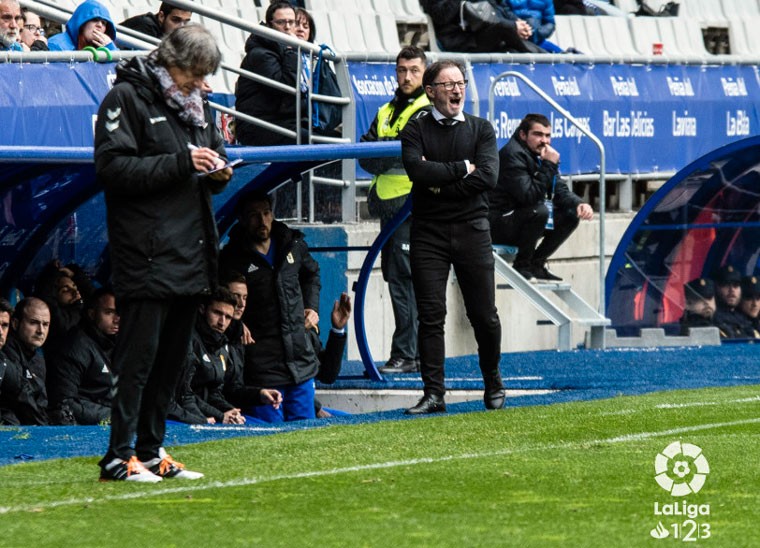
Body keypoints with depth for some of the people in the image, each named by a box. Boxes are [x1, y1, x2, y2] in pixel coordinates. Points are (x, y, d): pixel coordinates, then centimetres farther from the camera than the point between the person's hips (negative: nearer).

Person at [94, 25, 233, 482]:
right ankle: (120, 456, -10)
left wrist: (219, 173, 3)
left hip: (191, 250, 8)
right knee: (140, 354, -10)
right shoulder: (127, 98, -6)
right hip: (147, 252, -8)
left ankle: (151, 450, 17)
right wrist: (181, 163, -20)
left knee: (174, 357, 10)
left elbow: (215, 153, 28)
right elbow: (113, 166, -15)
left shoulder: (196, 103, 18)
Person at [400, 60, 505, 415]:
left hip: (471, 229, 1)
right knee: (431, 316, -5)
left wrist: (439, 182, -9)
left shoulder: (481, 129, 9)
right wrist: (462, 168, -8)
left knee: (484, 315, 3)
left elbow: (487, 177, -7)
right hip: (428, 233, -1)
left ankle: (493, 385, 22)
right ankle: (433, 394, -2)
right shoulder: (415, 130, 6)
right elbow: (417, 171, -13)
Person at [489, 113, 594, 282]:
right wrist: (549, 166, -29)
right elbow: (529, 196, -30)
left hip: (520, 220, 9)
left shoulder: (540, 155, 7)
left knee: (571, 215, 1)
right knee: (539, 211, -33)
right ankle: (522, 266, -15)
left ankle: (536, 264, 7)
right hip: (497, 226, -9)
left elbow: (561, 192, 7)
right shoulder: (512, 155, -21)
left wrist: (579, 204, -13)